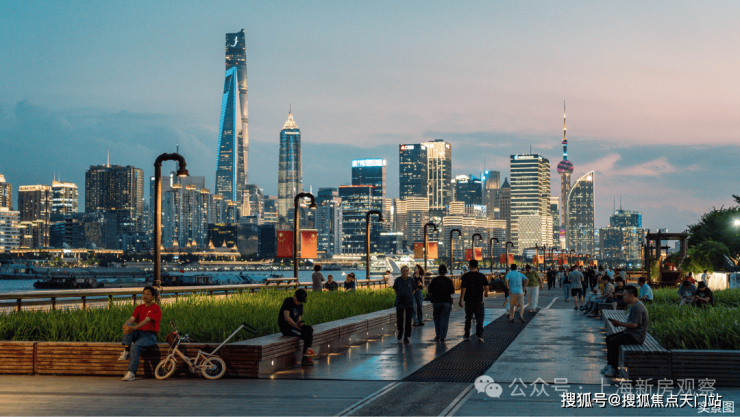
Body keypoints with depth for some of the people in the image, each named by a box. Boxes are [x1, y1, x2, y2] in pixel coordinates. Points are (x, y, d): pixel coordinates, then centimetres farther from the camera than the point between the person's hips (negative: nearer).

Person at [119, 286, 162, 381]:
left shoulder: (156, 308, -4)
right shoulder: (139, 308, 16)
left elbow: (146, 321, -19)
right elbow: (132, 319, 0)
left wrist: (133, 328, -33)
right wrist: (126, 325, -25)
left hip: (150, 335, -6)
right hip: (138, 333, 6)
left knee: (135, 347, -32)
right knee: (128, 326, -24)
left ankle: (131, 373, -30)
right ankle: (126, 351, -30)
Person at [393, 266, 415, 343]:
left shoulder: (411, 280, -1)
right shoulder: (398, 280, -2)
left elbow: (414, 289, 14)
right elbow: (395, 288, 15)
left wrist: (410, 295, 6)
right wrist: (398, 295, 9)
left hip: (409, 303, 0)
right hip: (400, 302, 0)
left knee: (408, 320, -1)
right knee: (399, 319, 0)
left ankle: (406, 337, 7)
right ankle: (400, 331, 31)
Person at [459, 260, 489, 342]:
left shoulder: (465, 277, -8)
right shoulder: (482, 276, -2)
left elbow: (463, 289, -12)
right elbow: (486, 286, 7)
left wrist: (461, 300, -5)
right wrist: (486, 293, 28)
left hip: (469, 301, 0)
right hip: (479, 301, 0)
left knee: (468, 318, 12)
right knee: (479, 318, 3)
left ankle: (467, 336, 19)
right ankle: (480, 336, -5)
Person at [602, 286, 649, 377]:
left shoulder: (638, 307, -19)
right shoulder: (633, 306, 15)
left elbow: (634, 324, -24)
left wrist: (619, 323, -15)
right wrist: (618, 323, 4)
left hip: (636, 336, -11)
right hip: (630, 332, 11)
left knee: (613, 341, -22)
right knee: (609, 338, 10)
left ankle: (614, 369, -14)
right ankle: (609, 364, 12)